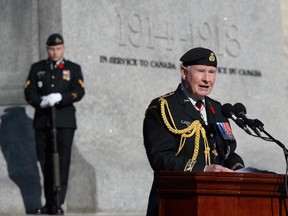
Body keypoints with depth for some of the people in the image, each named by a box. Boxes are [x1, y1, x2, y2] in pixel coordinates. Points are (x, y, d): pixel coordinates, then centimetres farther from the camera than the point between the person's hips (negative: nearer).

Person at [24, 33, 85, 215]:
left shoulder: (74, 69, 10)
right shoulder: (37, 68, 15)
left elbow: (79, 92, -5)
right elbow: (29, 92, 4)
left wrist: (59, 97, -21)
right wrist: (41, 102, -17)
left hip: (64, 121, -2)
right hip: (42, 121, 2)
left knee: (62, 162, -10)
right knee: (45, 162, 4)